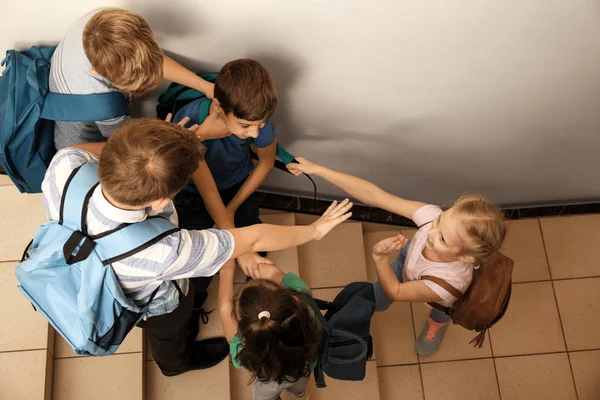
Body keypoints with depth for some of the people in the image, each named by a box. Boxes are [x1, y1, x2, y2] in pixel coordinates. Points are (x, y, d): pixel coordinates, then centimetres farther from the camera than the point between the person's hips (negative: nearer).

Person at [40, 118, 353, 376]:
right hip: (154, 304, -3)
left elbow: (80, 150, -13)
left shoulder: (63, 166, -42)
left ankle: (181, 331, 73)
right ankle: (177, 361, 70)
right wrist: (314, 230, -17)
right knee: (169, 334, 35)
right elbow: (253, 239, -34)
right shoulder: (164, 252, -51)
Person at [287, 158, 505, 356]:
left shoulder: (450, 282, -50)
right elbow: (374, 195, -43)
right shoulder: (432, 215, -46)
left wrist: (379, 257, -49)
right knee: (375, 302, 22)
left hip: (438, 297, -2)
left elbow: (396, 292, -32)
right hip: (408, 258, 2)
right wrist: (317, 169, -44)